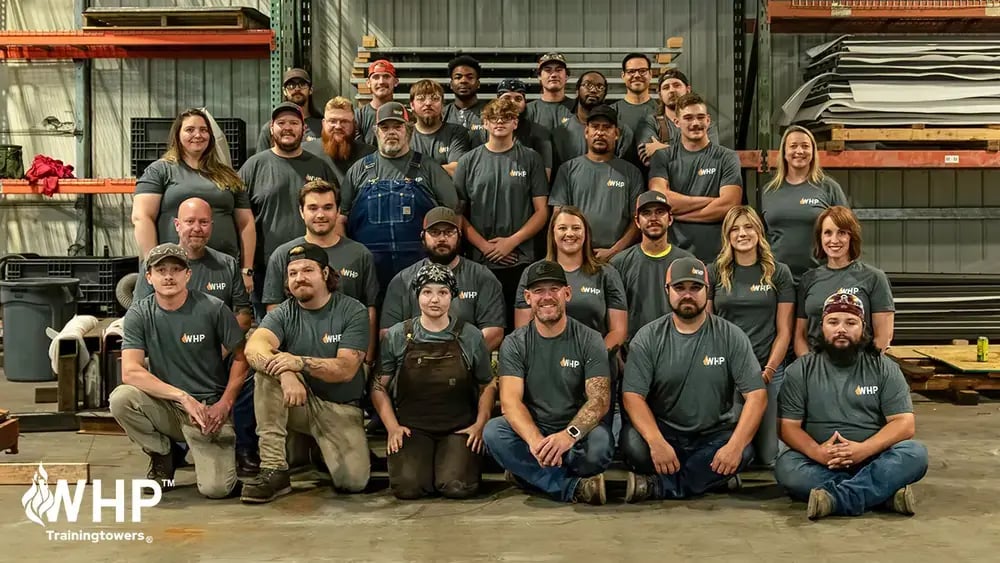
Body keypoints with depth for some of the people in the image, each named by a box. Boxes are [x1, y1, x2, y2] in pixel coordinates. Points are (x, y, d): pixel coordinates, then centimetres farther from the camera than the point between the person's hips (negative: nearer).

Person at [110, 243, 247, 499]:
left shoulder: (213, 309, -6)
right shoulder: (138, 315, -4)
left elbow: (240, 358, 2)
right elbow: (130, 372, -14)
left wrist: (224, 405, -9)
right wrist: (183, 397, -22)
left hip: (210, 408, -2)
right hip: (165, 407, 2)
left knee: (216, 488, -20)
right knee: (121, 398, -29)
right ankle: (162, 457, 0)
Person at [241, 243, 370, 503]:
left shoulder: (353, 312, -7)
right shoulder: (284, 313, -1)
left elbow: (346, 369, -18)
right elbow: (254, 347, -23)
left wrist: (300, 362, -35)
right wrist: (287, 374, -43)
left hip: (341, 409, -1)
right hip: (298, 403, 1)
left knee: (354, 481, -21)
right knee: (268, 367, -29)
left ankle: (317, 449, 16)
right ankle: (273, 470, -27)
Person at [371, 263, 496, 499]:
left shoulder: (470, 337, 5)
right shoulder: (397, 336, 4)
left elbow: (488, 385, 12)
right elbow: (379, 386, 8)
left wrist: (480, 424, -2)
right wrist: (392, 427, -4)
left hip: (459, 428, 0)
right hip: (412, 427, 0)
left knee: (457, 486, -24)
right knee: (407, 486, -25)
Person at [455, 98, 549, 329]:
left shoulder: (530, 159, 6)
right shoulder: (469, 162, 8)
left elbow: (542, 211, 2)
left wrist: (511, 241, -9)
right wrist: (484, 245, -7)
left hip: (521, 260, -1)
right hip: (479, 261, 1)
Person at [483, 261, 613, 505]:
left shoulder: (589, 340, -3)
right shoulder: (514, 344, 0)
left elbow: (600, 398, -13)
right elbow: (510, 400, -13)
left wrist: (569, 435, -34)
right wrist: (535, 440, -35)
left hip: (576, 433, -2)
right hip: (530, 430, 2)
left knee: (600, 443, -35)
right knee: (493, 431, -29)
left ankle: (530, 473, -12)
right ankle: (574, 487, -25)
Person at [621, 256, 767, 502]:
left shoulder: (731, 336, -2)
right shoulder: (647, 338, -1)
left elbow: (756, 395, -8)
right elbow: (633, 396, -10)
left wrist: (735, 445, -23)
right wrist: (657, 442, -28)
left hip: (714, 436, 1)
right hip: (663, 432, -1)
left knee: (744, 453, -30)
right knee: (633, 443, -31)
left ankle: (658, 486, -19)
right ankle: (713, 480, -12)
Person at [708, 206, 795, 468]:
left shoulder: (779, 273, 6)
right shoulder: (714, 272, 6)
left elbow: (784, 330, 4)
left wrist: (769, 369, -7)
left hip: (767, 371, 0)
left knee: (767, 455, -2)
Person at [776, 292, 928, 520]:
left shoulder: (884, 368, 6)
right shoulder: (800, 370, 5)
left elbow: (904, 423, -2)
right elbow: (789, 426, -1)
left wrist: (863, 449, -20)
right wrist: (817, 452, -22)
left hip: (873, 460, 1)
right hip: (819, 462, -1)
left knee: (915, 453, -27)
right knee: (786, 467, -31)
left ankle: (836, 498, -36)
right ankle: (885, 492, -31)